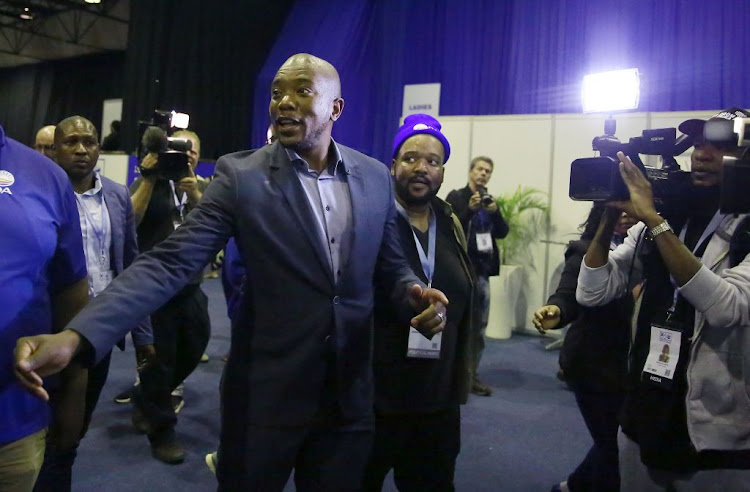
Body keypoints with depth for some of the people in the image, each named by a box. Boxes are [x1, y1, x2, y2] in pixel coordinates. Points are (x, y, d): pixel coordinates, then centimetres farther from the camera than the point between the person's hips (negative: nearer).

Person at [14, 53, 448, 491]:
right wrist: (77, 335, -27)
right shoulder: (240, 175, -9)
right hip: (266, 392, -2)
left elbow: (391, 262, 9)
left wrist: (416, 293, -14)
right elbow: (170, 262, -15)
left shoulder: (375, 176, 1)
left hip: (350, 391, 3)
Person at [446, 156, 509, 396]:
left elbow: (502, 232, 6)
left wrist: (496, 212, -10)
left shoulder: (490, 201, 13)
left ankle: (471, 375, 18)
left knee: (479, 325, 8)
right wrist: (470, 210, -22)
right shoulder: (456, 197, -2)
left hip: (482, 270, 6)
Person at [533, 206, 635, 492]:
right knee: (612, 444, 3)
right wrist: (555, 310, -41)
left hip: (626, 362, 6)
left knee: (622, 440, 17)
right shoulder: (586, 251, -8)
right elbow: (568, 296, -21)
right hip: (592, 364, -6)